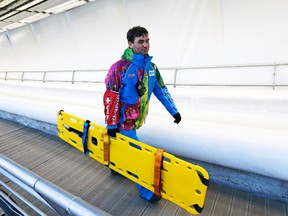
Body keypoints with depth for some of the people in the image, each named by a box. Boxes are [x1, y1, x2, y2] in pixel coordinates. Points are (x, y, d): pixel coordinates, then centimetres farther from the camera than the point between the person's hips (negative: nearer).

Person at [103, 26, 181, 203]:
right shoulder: (120, 67, -19)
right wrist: (111, 124, -14)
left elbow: (161, 89, 7)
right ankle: (146, 190, 20)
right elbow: (110, 98, -17)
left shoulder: (151, 66, 0)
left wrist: (174, 110, 7)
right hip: (124, 120, -6)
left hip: (137, 119, 6)